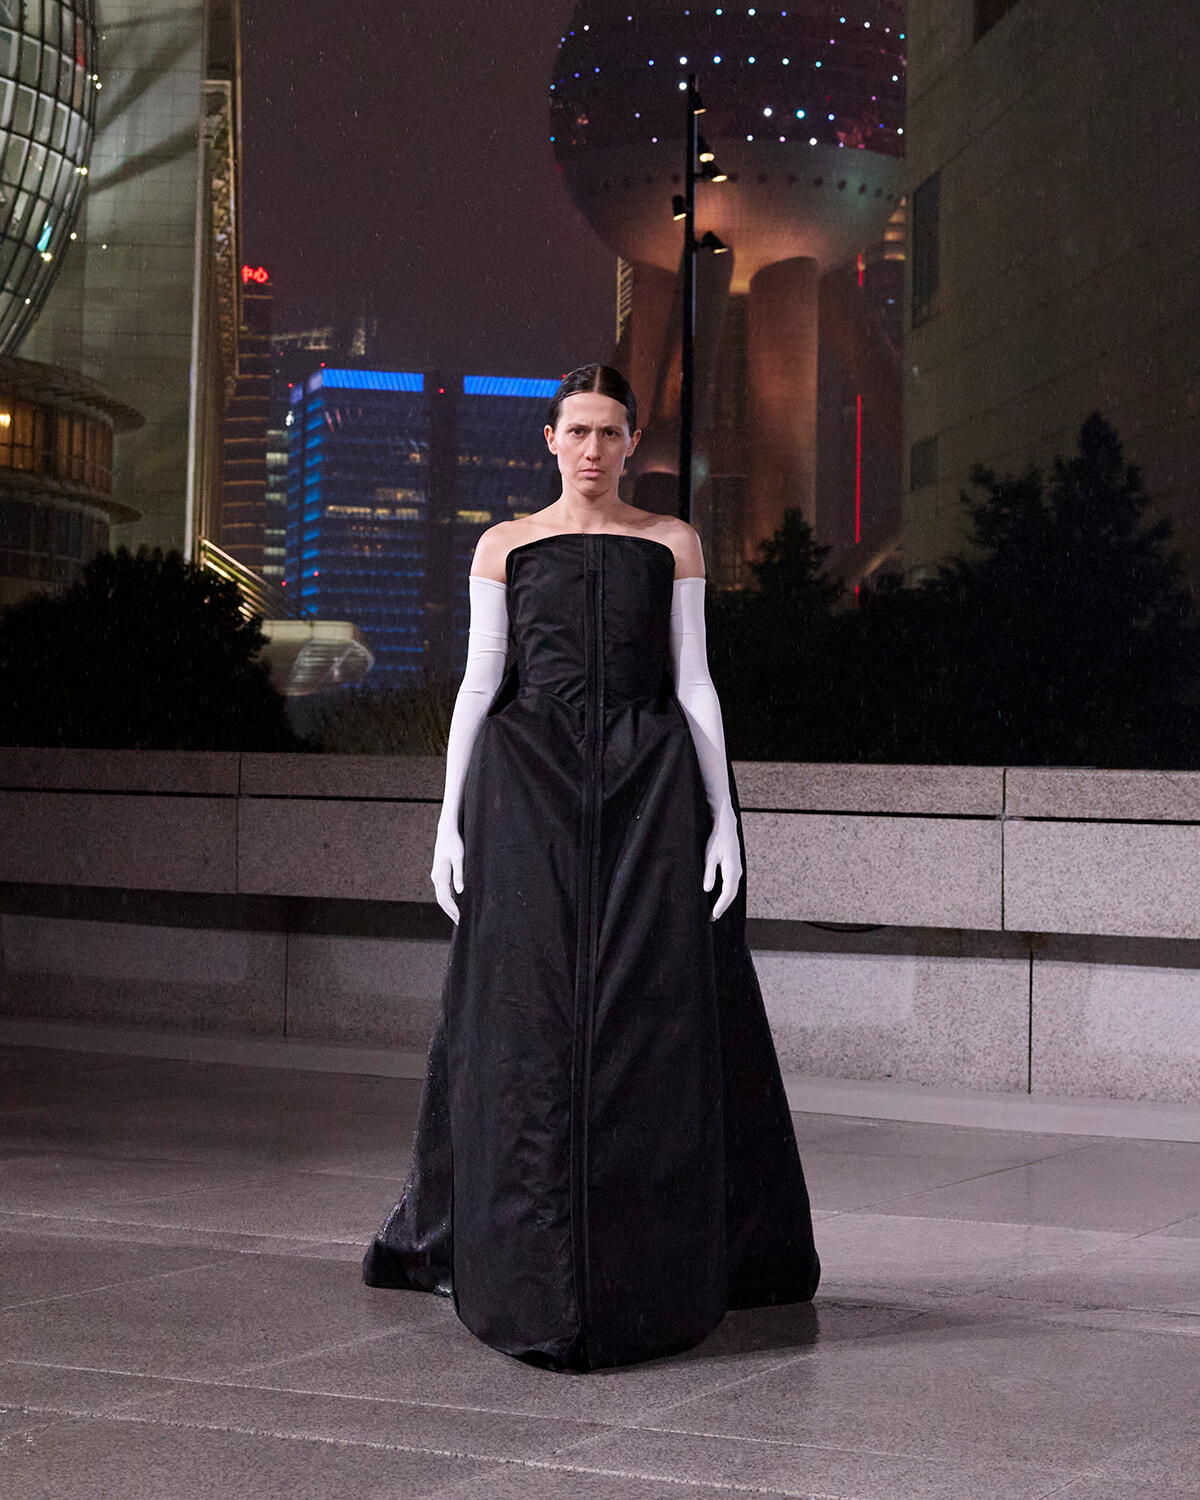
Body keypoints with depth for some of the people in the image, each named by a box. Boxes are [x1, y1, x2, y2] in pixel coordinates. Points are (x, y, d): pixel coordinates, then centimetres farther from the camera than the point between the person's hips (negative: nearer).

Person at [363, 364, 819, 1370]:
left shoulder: (671, 544, 10)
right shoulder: (506, 546, 10)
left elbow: (693, 683, 6)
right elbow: (480, 681, 6)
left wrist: (724, 815, -2)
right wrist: (450, 819, -1)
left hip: (649, 789, 0)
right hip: (528, 789, 0)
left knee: (651, 1018, -2)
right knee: (527, 1020, -1)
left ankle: (652, 1264, 11)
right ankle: (523, 1260, 10)